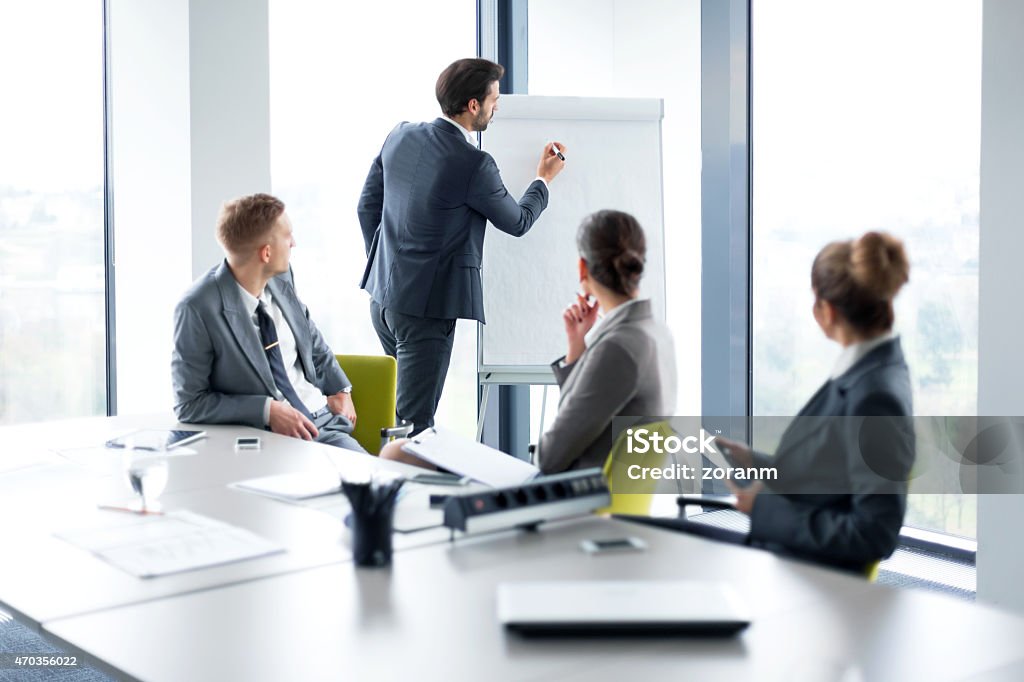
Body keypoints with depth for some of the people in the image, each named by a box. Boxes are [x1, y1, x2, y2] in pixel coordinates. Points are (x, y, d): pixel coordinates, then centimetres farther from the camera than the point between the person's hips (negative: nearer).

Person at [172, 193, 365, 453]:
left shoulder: (280, 278, 5)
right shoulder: (197, 309, -14)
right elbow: (189, 402, -10)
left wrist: (341, 390, 10)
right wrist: (268, 410, -17)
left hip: (323, 420, 6)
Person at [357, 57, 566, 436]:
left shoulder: (401, 136, 2)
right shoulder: (474, 164, -18)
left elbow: (367, 206, 11)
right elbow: (517, 223, -2)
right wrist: (543, 179, 15)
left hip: (382, 294, 8)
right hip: (427, 306, -8)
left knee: (401, 401, 22)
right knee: (415, 423, -3)